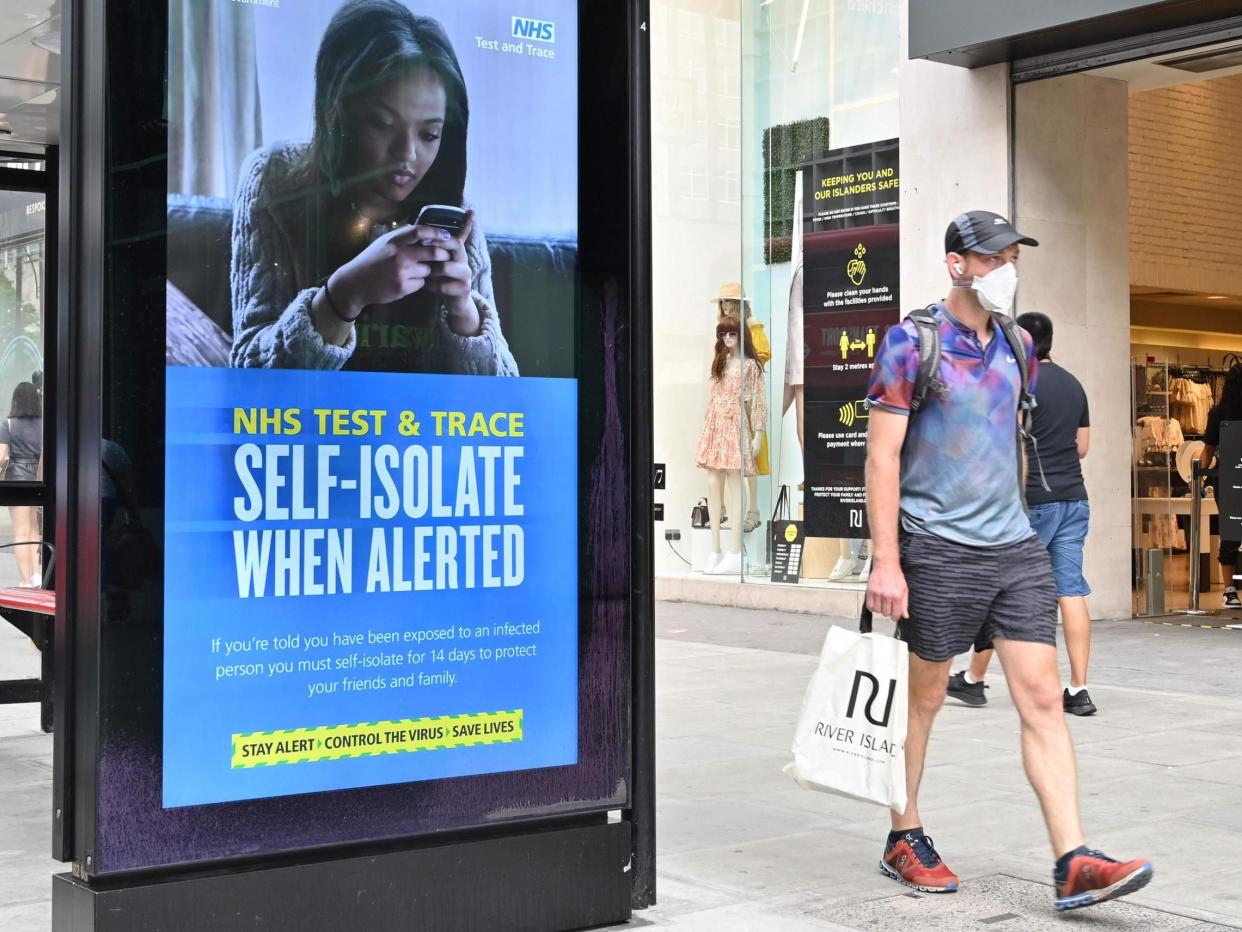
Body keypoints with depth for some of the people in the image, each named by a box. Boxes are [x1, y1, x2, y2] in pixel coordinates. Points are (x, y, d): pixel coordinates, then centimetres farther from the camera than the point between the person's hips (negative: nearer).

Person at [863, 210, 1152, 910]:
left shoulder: (1017, 345, 11)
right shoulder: (912, 342, -7)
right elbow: (882, 455, -11)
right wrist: (885, 561, -16)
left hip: (1015, 546, 5)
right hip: (938, 550, -5)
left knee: (1043, 699, -3)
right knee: (925, 698, 8)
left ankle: (1074, 864, -4)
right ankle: (905, 840, 25)